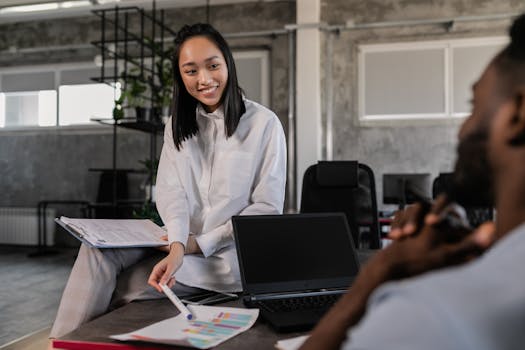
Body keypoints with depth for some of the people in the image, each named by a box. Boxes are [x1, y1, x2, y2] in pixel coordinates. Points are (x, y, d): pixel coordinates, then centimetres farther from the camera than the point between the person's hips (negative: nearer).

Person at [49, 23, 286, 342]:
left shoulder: (264, 124, -6)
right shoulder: (178, 125, 9)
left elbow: (268, 209, -8)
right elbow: (171, 192, -5)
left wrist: (201, 243, -14)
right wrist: (177, 245, -25)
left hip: (228, 254, -4)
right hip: (182, 244, 4)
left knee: (119, 288, -20)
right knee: (98, 248, -21)